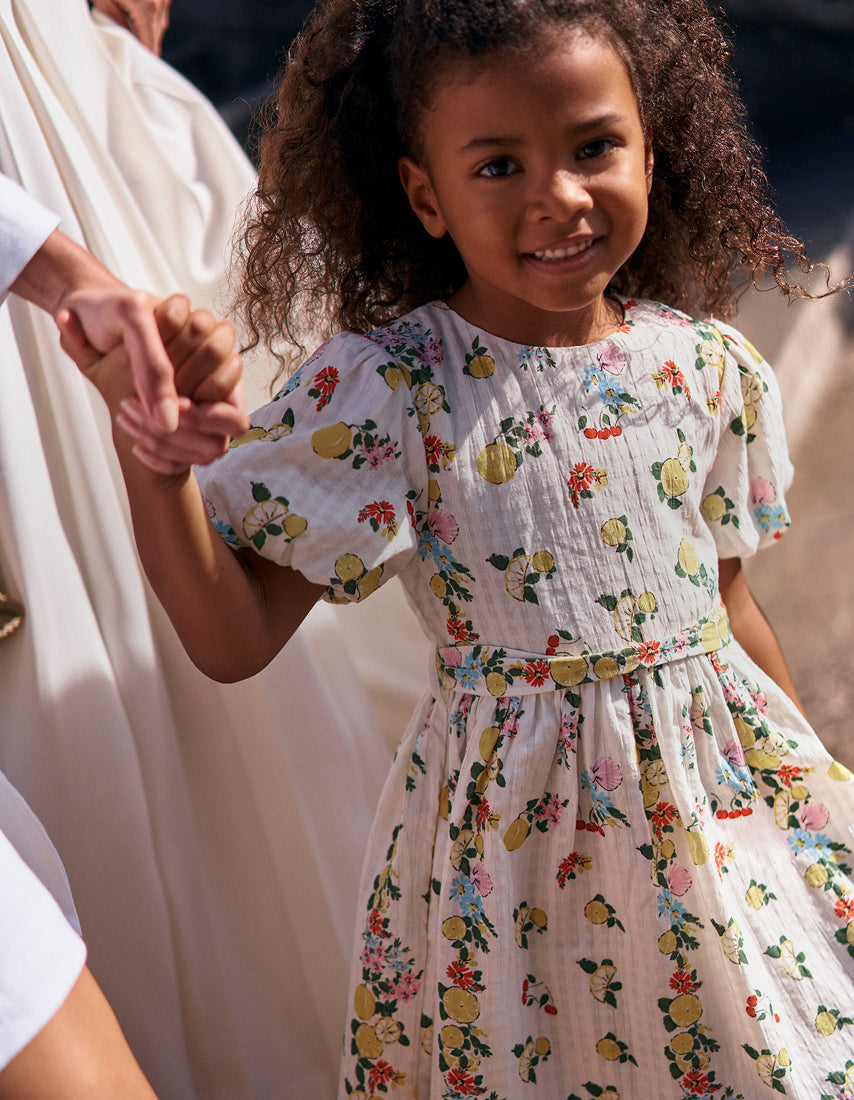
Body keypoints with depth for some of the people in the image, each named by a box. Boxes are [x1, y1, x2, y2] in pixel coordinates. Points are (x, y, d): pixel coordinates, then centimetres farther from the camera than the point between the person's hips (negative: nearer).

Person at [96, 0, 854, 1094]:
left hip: (723, 787, 4)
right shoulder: (382, 390, -15)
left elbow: (726, 605, 9)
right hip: (518, 827, -3)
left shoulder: (705, 366, -3)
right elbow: (233, 639, -16)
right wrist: (148, 452, -30)